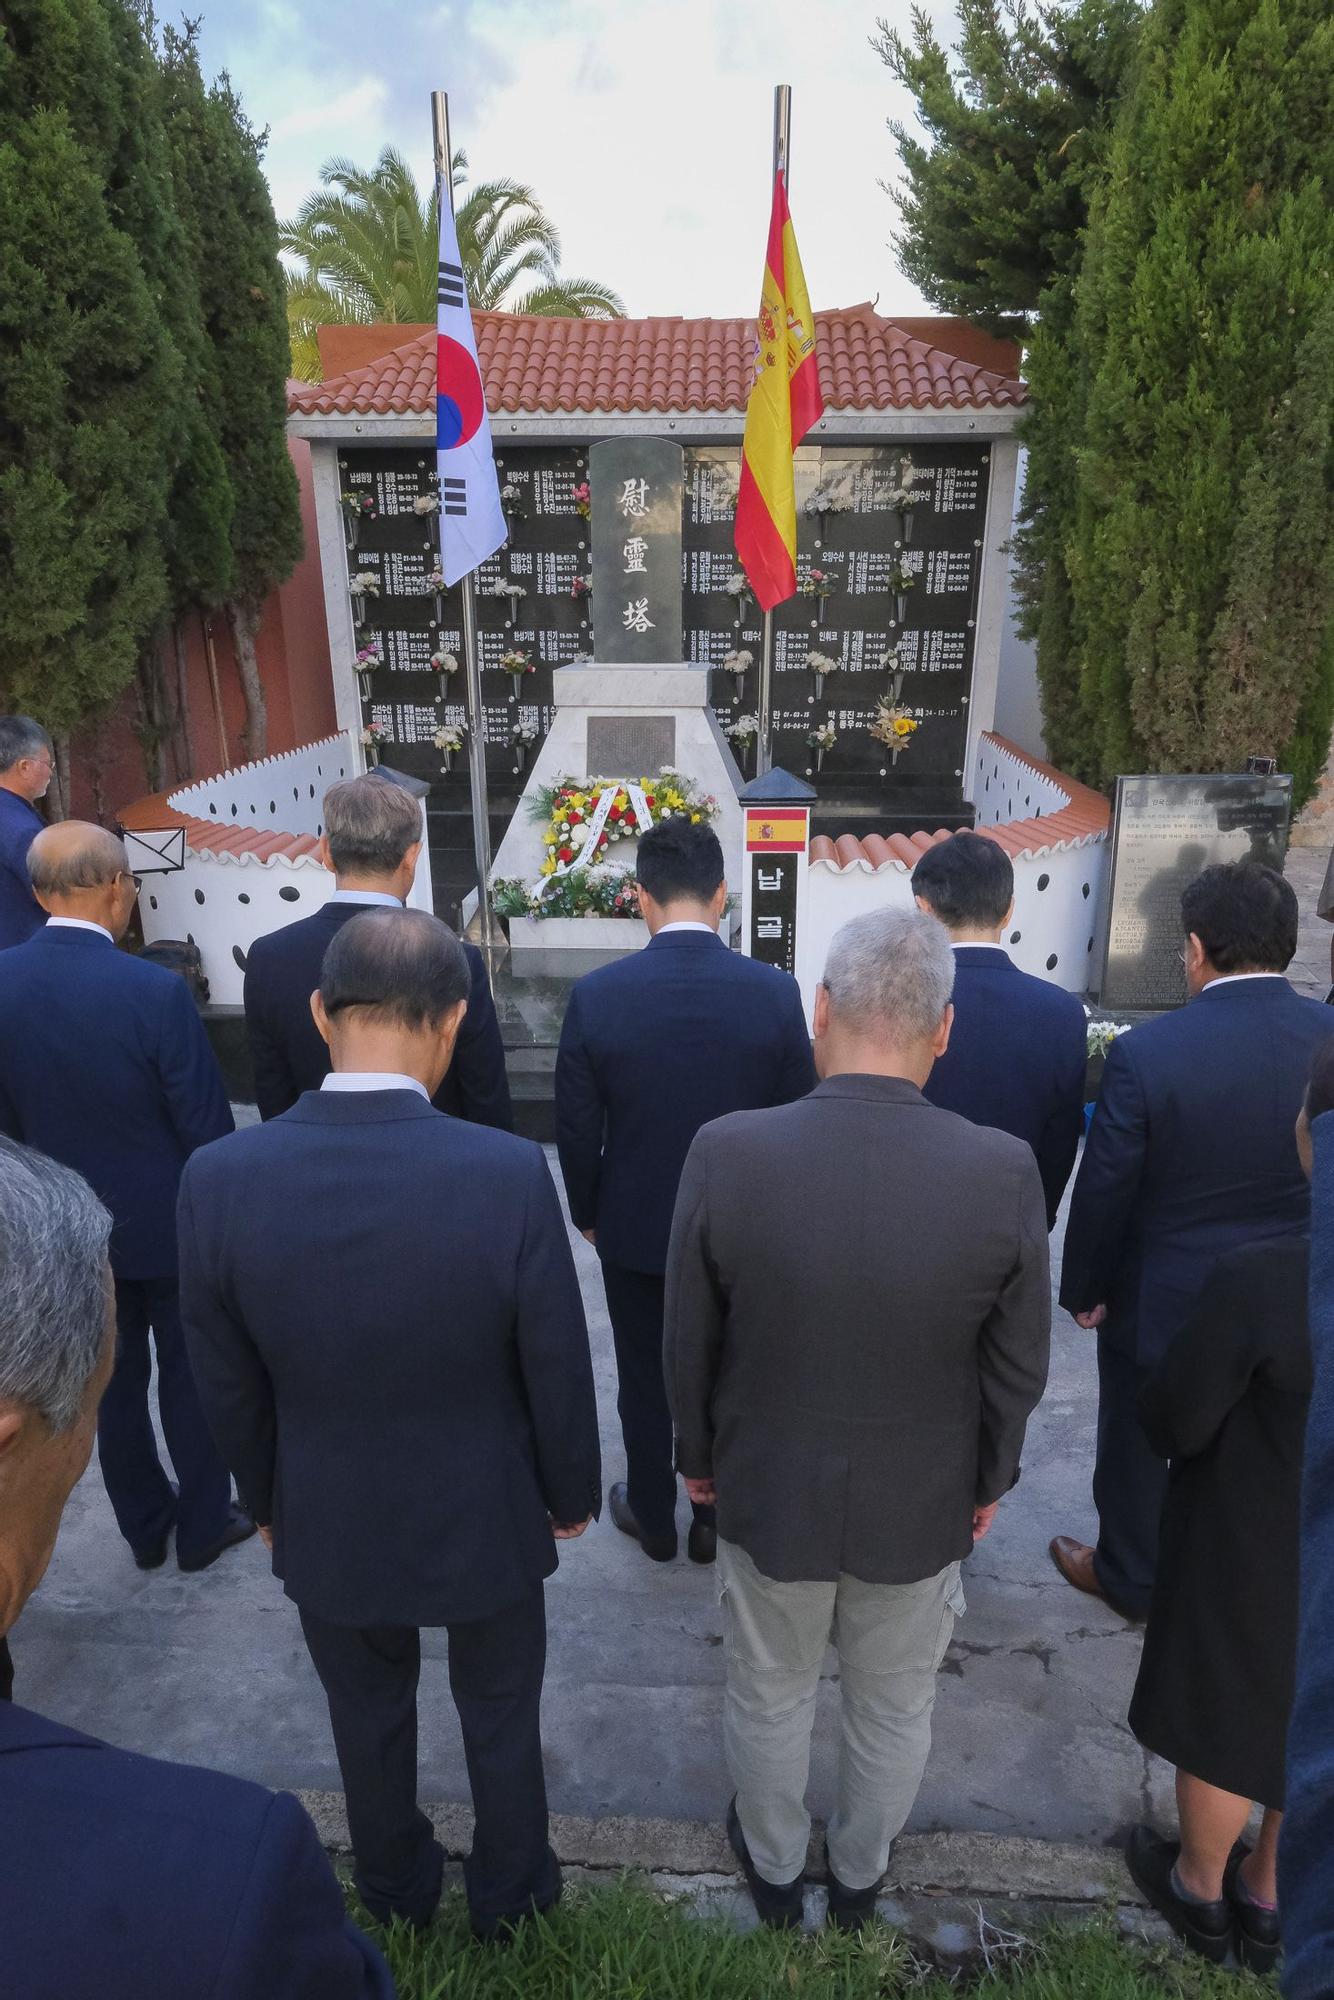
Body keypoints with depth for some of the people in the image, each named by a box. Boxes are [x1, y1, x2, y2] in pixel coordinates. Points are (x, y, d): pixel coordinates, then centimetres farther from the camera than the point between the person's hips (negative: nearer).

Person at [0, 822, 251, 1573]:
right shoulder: (157, 991, -26)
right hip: (169, 1223, -4)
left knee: (114, 1376, 21)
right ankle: (204, 1525, 33)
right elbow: (206, 1125, -18)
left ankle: (144, 1526, 39)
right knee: (189, 1372, 16)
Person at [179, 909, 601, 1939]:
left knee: (368, 1714, 29)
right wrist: (573, 1490, 3)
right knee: (501, 1712, 26)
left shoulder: (219, 1177, -23)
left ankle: (396, 1886, 55)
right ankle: (508, 1890, 51)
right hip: (483, 1517, -1)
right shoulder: (511, 1172, -30)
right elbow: (558, 1368, -17)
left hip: (327, 1522, 2)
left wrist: (268, 1501, 10)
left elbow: (229, 1385, -8)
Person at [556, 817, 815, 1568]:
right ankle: (713, 1519, 39)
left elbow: (577, 1131, -8)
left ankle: (654, 1519, 40)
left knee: (645, 1384, 20)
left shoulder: (597, 995, -17)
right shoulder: (777, 992, -15)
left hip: (635, 1228, 0)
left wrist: (588, 1214, 9)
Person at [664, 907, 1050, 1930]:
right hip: (922, 1505, 1)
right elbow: (1018, 1366, -10)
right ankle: (860, 1877, 53)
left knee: (769, 1698, 26)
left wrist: (699, 1456, 7)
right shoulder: (1004, 1171, -23)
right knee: (894, 1707, 27)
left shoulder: (727, 1154, -25)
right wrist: (990, 1480, 9)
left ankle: (776, 1871, 52)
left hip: (769, 1495, 0)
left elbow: (689, 1343, -12)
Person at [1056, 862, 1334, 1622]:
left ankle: (1129, 1576, 42)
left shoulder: (1146, 1052, -26)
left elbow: (1103, 1191, -17)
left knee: (1137, 1444, 20)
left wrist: (1083, 1289, 0)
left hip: (1161, 1299, -4)